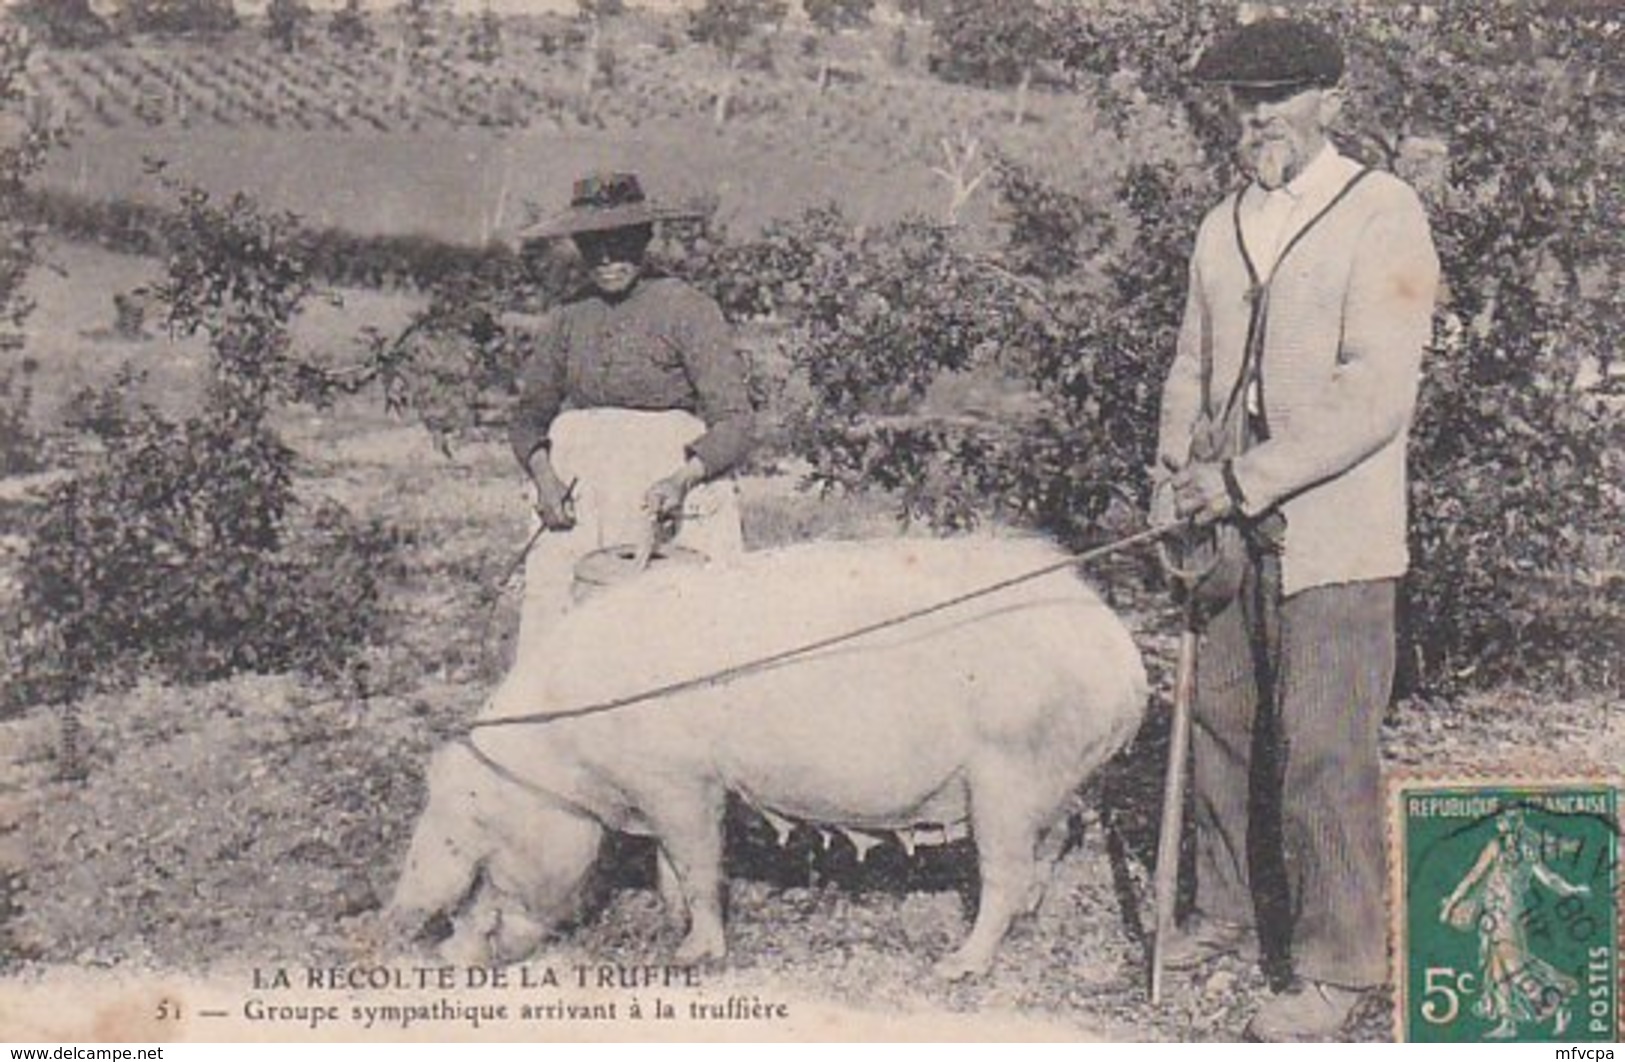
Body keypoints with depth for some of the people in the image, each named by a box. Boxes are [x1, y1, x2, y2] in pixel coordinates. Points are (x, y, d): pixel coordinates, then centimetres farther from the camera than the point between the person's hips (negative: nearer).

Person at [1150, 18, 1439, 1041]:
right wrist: (1177, 478, 6)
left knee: (1323, 753, -5)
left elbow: (1377, 399, -16)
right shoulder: (1223, 228, 14)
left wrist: (1244, 479, -19)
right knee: (1224, 725, 12)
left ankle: (1338, 966, 6)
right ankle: (1231, 911, 30)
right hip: (1234, 532, 6)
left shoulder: (1383, 214, -7)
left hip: (1332, 538, -6)